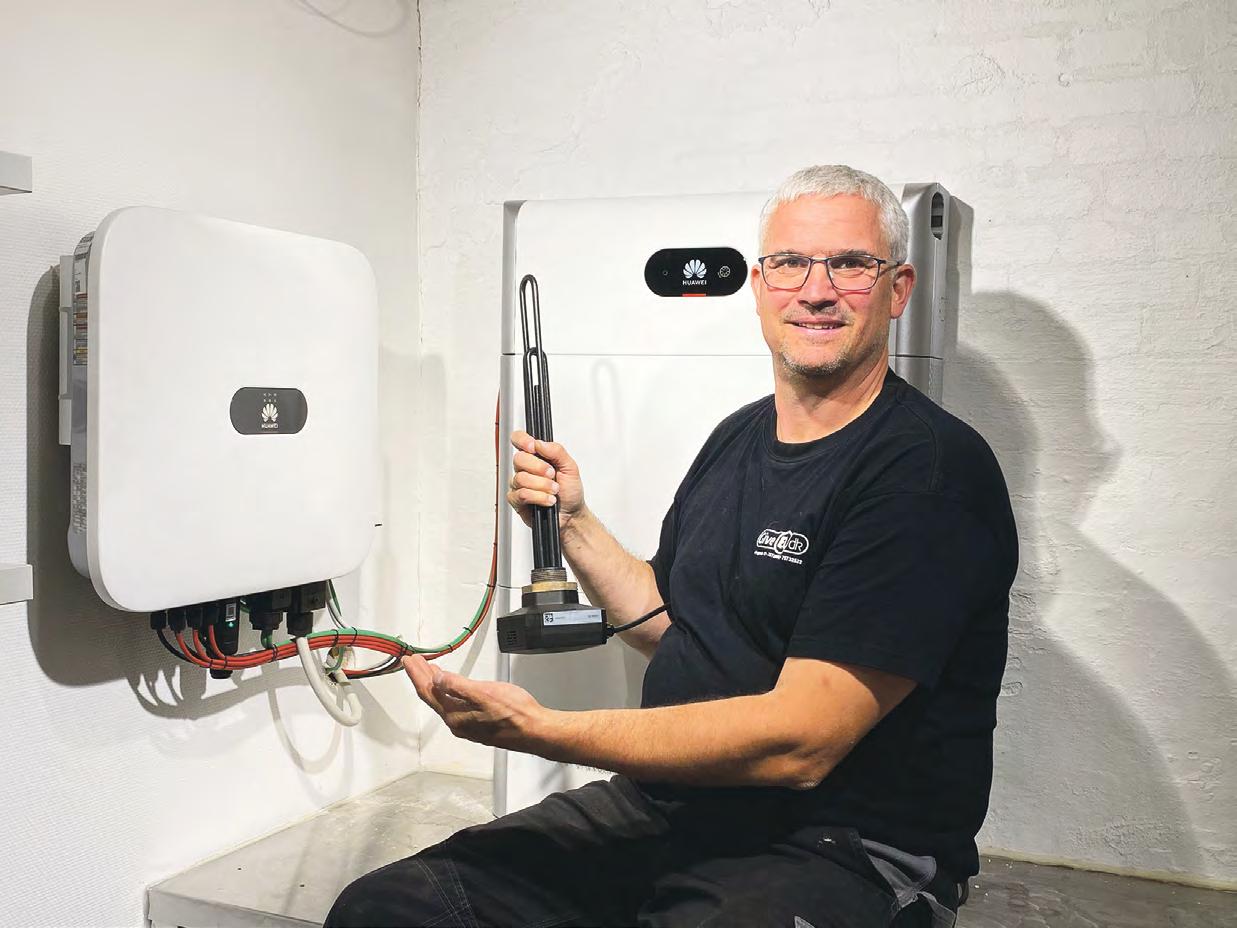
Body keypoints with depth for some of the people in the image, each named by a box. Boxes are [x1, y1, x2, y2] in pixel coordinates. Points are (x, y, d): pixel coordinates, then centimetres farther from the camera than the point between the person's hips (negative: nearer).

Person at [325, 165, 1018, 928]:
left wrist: (539, 731, -23)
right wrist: (573, 522, 8)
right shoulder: (737, 438, 11)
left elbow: (798, 741, -21)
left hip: (840, 851, -6)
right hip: (667, 805, 6)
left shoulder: (930, 469, -15)